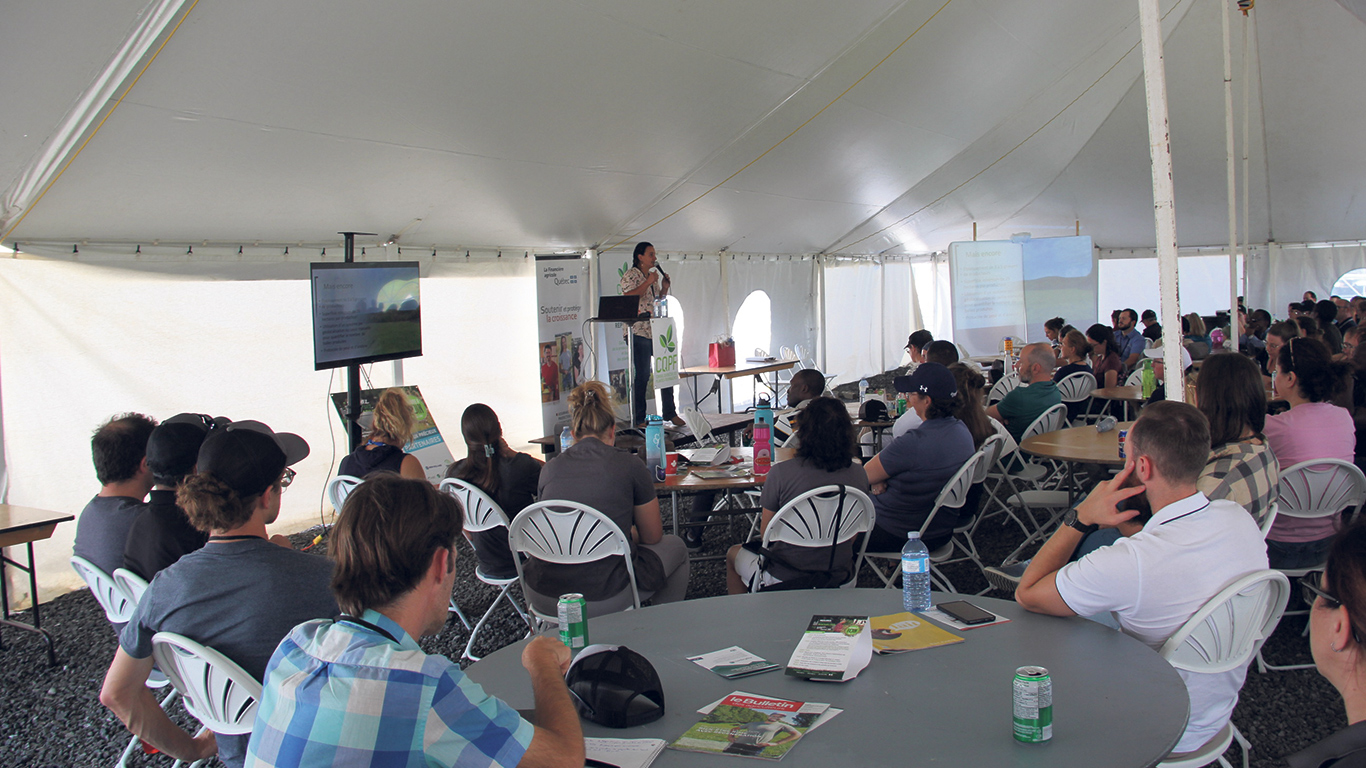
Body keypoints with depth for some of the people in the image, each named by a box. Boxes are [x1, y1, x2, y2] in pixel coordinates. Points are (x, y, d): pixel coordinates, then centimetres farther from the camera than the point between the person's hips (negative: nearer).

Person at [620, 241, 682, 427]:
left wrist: (665, 287, 8)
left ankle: (669, 413, 21)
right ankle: (638, 420, 2)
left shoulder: (654, 275, 18)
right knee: (641, 376, -5)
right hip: (639, 332, -8)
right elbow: (628, 297, -19)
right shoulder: (631, 275, -6)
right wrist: (648, 282, -18)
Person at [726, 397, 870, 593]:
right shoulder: (858, 473, -9)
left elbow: (765, 533, -8)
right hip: (839, 578, 4)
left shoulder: (781, 472, -19)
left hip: (784, 581, -4)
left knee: (733, 553, 27)